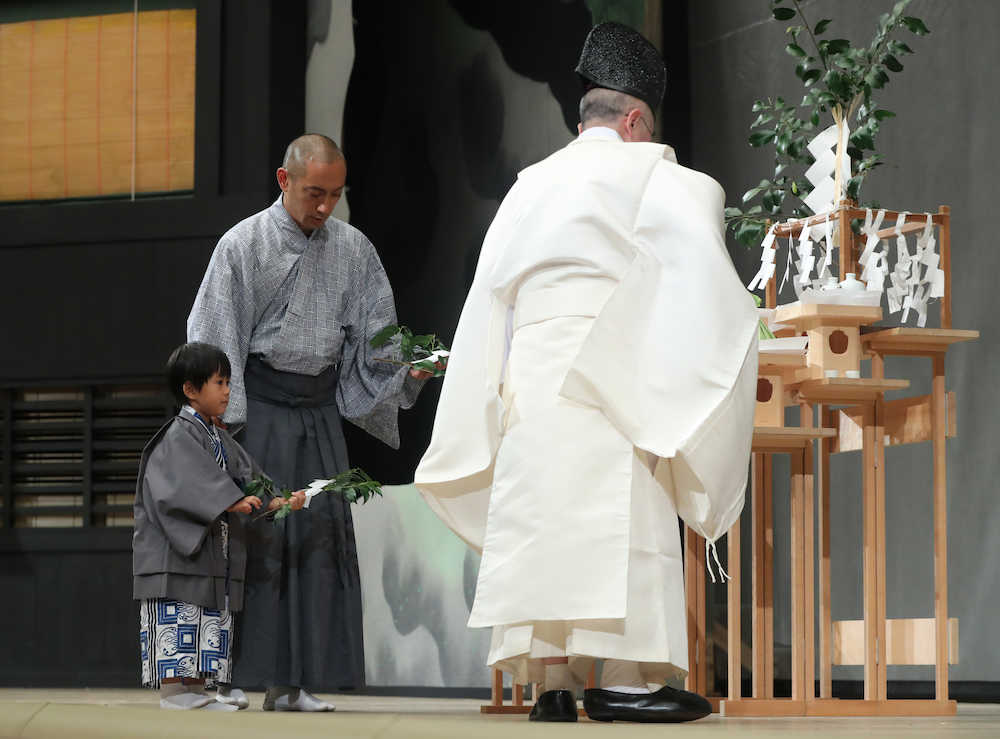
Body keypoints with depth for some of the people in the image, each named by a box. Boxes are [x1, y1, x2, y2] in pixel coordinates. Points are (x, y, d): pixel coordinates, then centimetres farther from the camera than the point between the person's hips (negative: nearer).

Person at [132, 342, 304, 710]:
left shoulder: (219, 440, 19)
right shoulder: (179, 437, -10)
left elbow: (247, 476, 16)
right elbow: (193, 481, -23)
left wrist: (279, 501, 2)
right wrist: (233, 502, -30)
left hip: (214, 552, 10)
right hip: (177, 554, -10)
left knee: (212, 625, 7)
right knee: (178, 622, -11)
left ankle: (196, 693, 9)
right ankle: (173, 693, -12)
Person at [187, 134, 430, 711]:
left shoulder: (353, 249, 9)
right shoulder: (245, 245, -2)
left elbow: (374, 335, 11)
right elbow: (216, 337, -4)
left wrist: (409, 368, -9)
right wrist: (223, 420, -11)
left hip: (320, 408, 4)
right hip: (258, 404, -4)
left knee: (321, 533, 0)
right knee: (251, 533, -7)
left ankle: (291, 683, 5)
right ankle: (225, 674, 0)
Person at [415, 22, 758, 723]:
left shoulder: (529, 188, 23)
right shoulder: (649, 177, 6)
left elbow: (490, 299, 21)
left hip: (527, 382, 6)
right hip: (609, 372, -5)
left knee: (539, 520, 2)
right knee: (620, 522, -9)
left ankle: (551, 676, -4)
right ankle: (622, 678, -16)